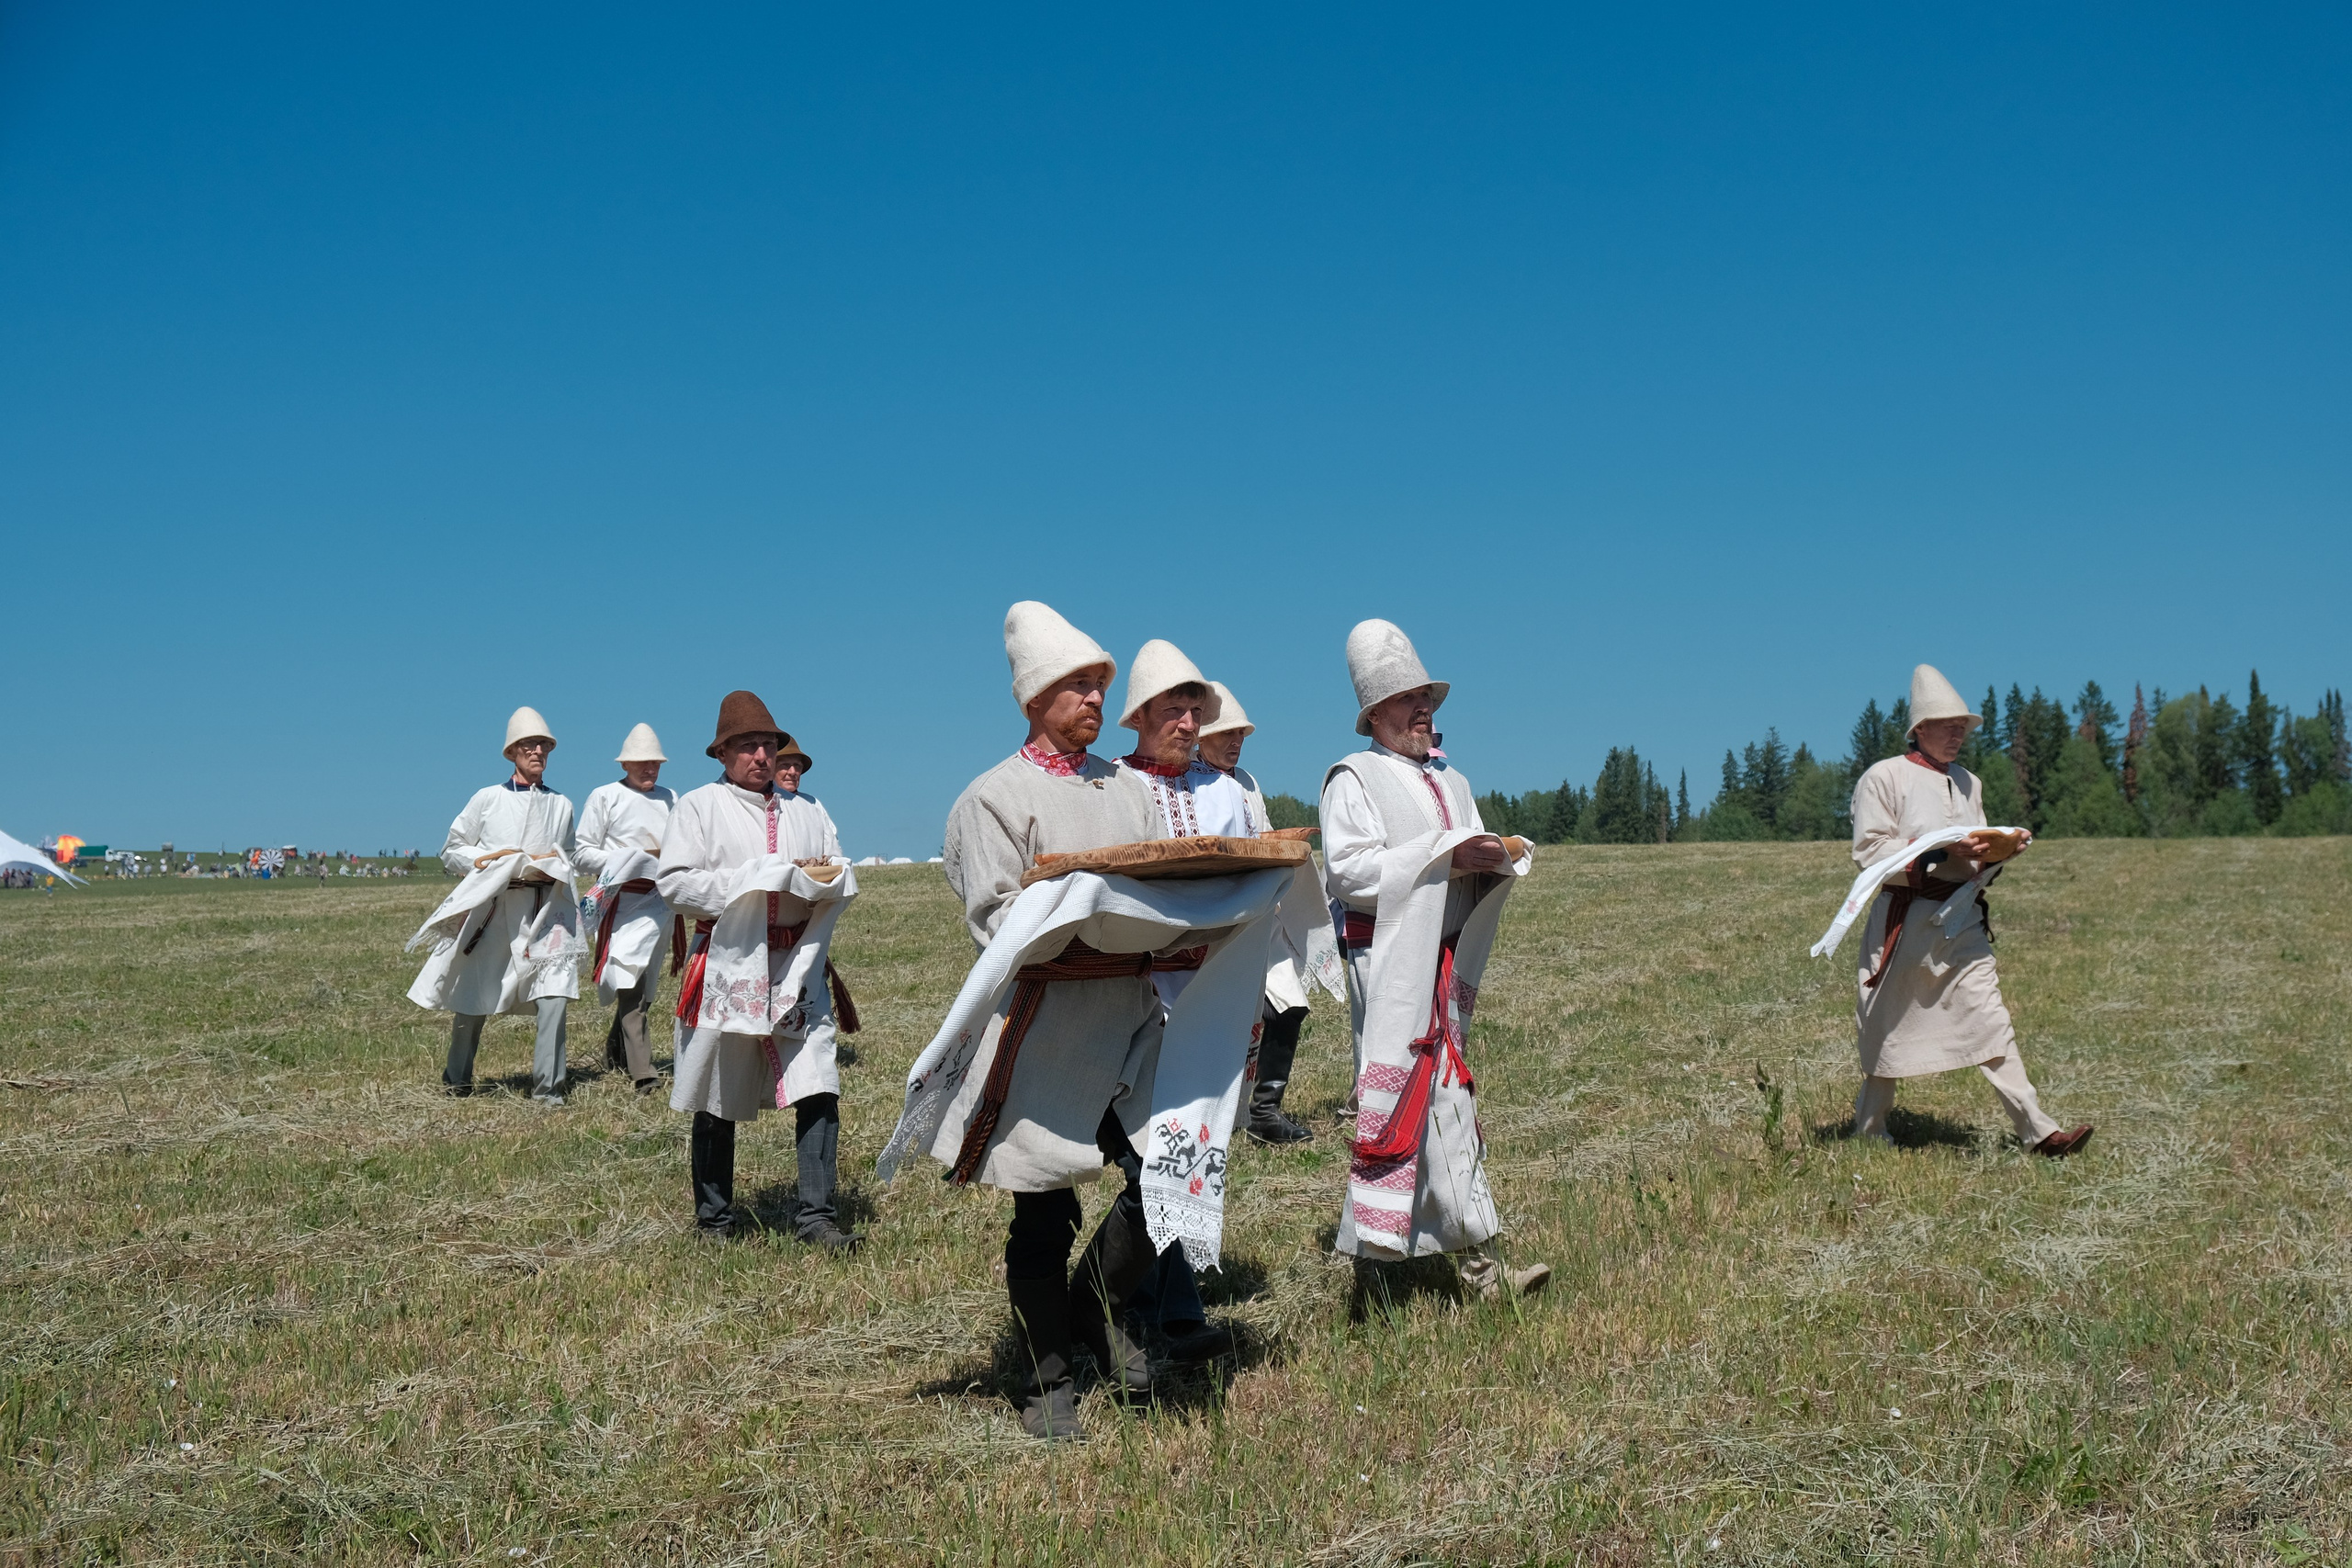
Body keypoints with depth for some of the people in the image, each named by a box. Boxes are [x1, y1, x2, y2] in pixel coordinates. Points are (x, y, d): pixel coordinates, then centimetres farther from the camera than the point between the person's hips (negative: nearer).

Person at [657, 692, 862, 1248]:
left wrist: (815, 880, -10)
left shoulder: (805, 808, 15)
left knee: (818, 1091, -8)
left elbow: (844, 880, 13)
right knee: (718, 1104, 7)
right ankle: (713, 1219, 21)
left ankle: (816, 1216, -3)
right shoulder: (699, 806, 1)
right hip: (727, 966, -3)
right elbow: (674, 883, -10)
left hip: (798, 966, 3)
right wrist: (751, 881, -14)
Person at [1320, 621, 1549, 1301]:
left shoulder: (1450, 781, 22)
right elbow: (1348, 869, -14)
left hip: (1444, 962, 7)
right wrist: (1440, 855, -18)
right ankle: (1478, 1259, -6)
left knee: (1442, 1100, 7)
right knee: (1444, 1105, -9)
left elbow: (1474, 870, 21)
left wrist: (1495, 858, -3)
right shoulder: (1354, 777, -2)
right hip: (1388, 959, -7)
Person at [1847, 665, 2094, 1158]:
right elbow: (1870, 852, -13)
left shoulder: (1969, 783, 16)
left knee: (1991, 1020, -2)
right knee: (1886, 1030, 5)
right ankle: (1868, 1132, 19)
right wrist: (1941, 853, -21)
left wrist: (1996, 851, -4)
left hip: (1961, 921, 5)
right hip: (1904, 921, -5)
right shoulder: (1884, 777, -4)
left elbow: (1978, 858, 20)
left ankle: (2037, 1131, -5)